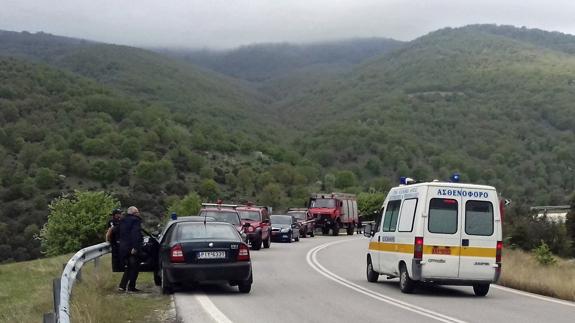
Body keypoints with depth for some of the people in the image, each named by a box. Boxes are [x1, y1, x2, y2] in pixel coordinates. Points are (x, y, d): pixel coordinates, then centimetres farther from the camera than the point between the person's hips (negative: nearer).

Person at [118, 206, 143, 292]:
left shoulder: (122, 221, 14)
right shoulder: (135, 220, -11)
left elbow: (121, 234, 19)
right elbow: (136, 235, -21)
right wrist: (135, 247, -25)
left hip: (123, 248, 8)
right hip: (132, 248, -8)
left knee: (128, 268, 18)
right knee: (134, 268, 3)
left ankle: (122, 286, 11)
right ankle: (131, 287, 2)